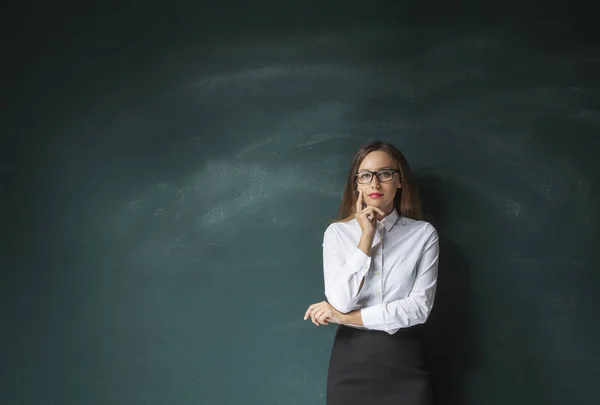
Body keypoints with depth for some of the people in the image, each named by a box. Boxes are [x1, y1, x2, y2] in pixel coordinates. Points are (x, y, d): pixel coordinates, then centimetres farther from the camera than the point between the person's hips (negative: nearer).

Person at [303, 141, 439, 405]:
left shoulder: (423, 234, -2)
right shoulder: (337, 232, 0)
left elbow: (419, 307, -10)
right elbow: (340, 302, -12)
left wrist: (347, 317, -10)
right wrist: (366, 237, -13)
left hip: (405, 359, 0)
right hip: (351, 358, 0)